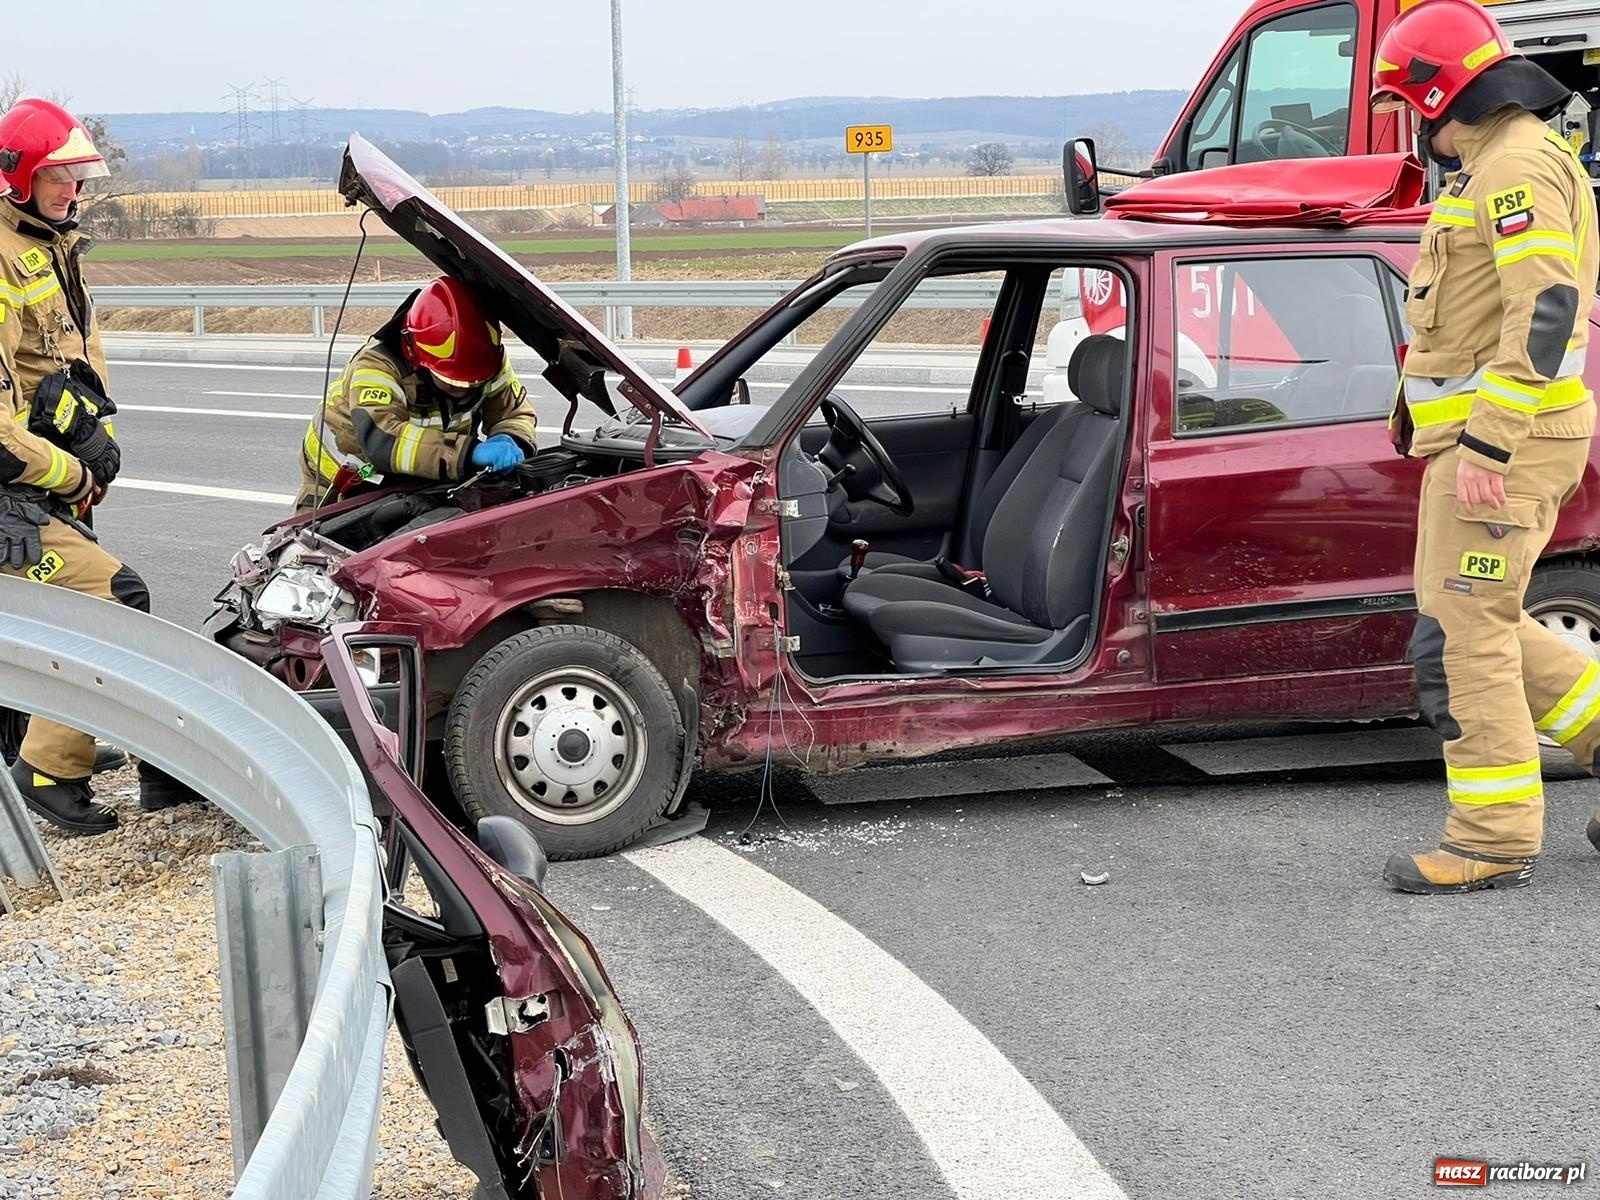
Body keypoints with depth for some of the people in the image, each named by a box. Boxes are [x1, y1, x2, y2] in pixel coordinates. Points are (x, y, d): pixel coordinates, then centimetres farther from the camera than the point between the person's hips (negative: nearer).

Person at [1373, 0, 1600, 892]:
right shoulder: (1495, 166, 21)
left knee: (1461, 637, -7)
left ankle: (1496, 841, 0)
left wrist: (1487, 447, -26)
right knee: (1473, 626, 15)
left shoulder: (1519, 163, -13)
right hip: (1484, 441, 11)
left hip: (1501, 441, -11)